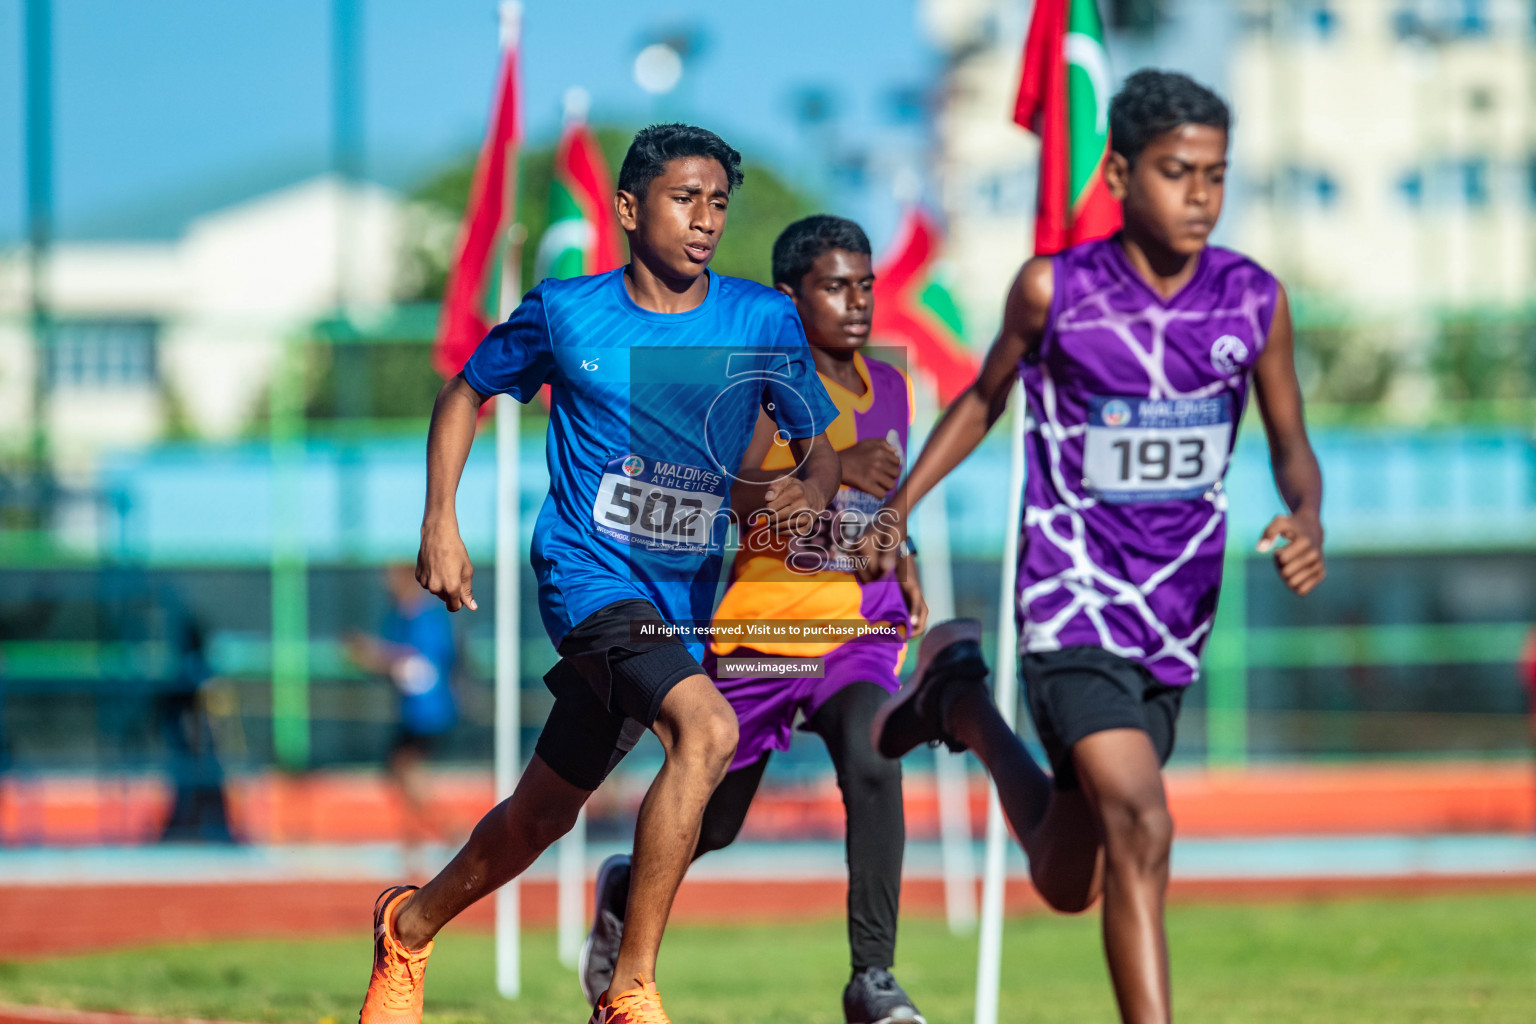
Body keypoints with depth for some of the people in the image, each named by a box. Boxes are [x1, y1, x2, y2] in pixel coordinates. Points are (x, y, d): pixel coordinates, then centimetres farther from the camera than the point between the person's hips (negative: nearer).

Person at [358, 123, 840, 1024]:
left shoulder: (764, 322, 0)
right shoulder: (566, 313, -2)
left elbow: (823, 450, 4)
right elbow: (467, 395, 13)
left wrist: (809, 491, -20)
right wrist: (440, 526, 3)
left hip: (686, 598, 4)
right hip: (587, 572, -4)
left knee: (542, 814, 16)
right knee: (708, 728, -30)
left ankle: (410, 927, 44)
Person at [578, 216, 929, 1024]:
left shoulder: (888, 387, 9)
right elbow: (723, 494, -26)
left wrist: (902, 562, 8)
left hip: (856, 623, 3)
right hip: (760, 622, -3)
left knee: (873, 765, -26)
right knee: (715, 822, 10)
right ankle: (623, 892, 44)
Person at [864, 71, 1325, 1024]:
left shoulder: (1256, 301, -4)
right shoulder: (1054, 290, -10)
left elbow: (1291, 446, 6)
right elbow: (985, 398, 9)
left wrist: (1308, 519, -16)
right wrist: (895, 511, 6)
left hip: (1177, 622, 4)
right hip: (1073, 604, -4)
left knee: (1070, 883, 17)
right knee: (1141, 828, -25)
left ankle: (963, 696, 42)